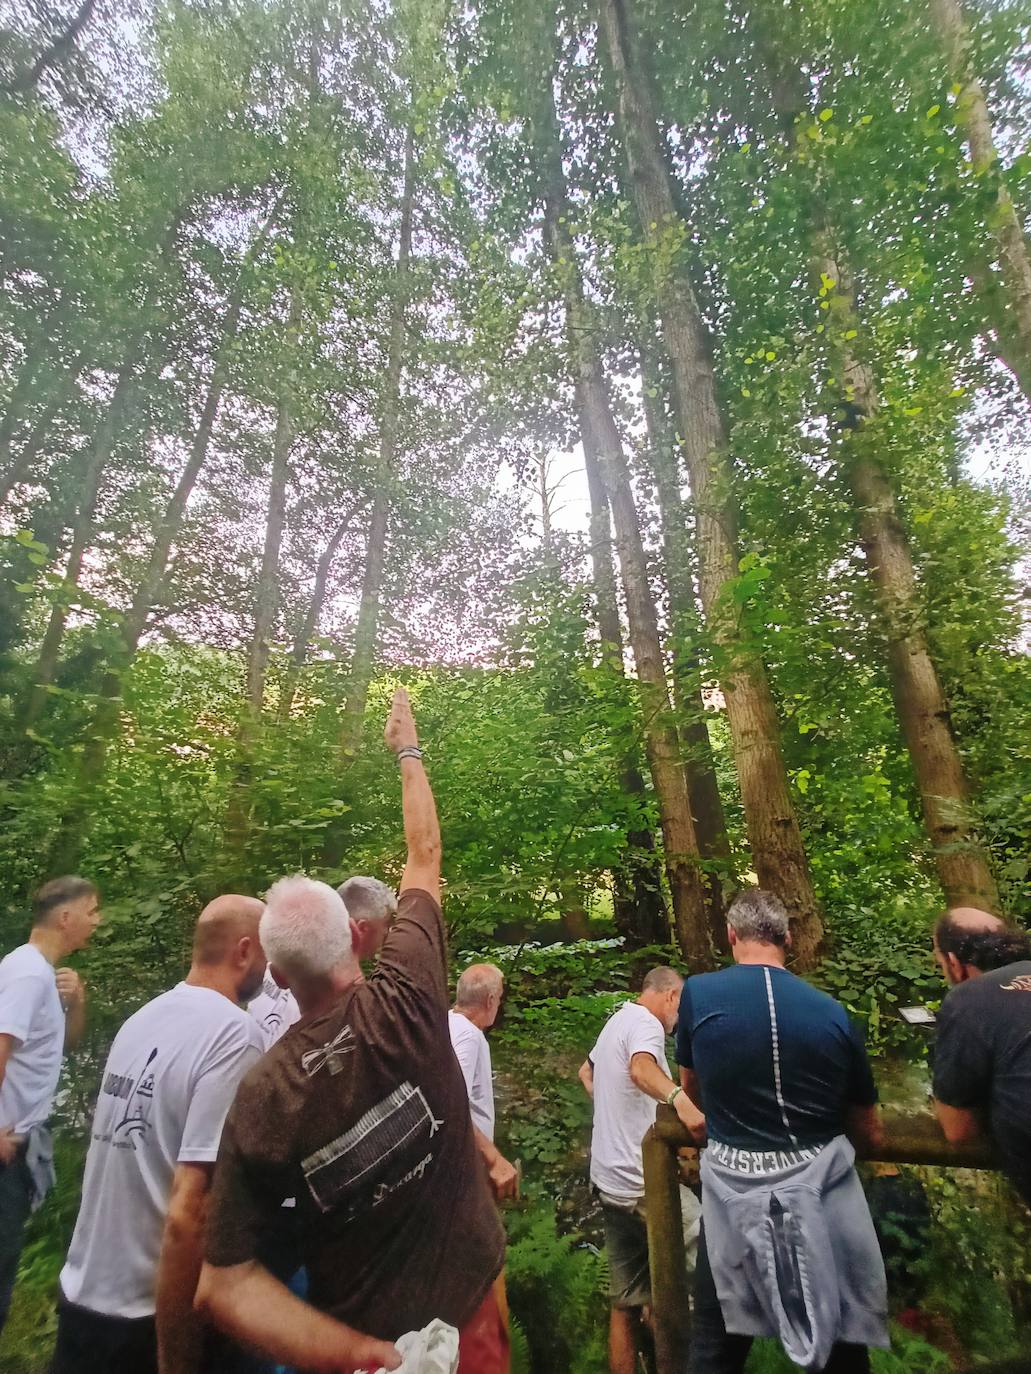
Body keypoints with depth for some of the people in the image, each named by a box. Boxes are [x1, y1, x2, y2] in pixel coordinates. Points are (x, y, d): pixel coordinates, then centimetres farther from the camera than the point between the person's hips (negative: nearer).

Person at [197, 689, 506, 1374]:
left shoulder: (259, 1099, -23)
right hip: (465, 1301, 0)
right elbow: (425, 855, -14)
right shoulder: (405, 1002, -27)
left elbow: (223, 1285, -16)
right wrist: (408, 748, -2)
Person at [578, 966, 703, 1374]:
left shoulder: (615, 1022, 15)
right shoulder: (645, 1023, -15)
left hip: (611, 1179, 9)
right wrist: (678, 1098, -53)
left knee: (626, 1300, 16)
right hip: (642, 1182, -9)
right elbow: (641, 1068, -38)